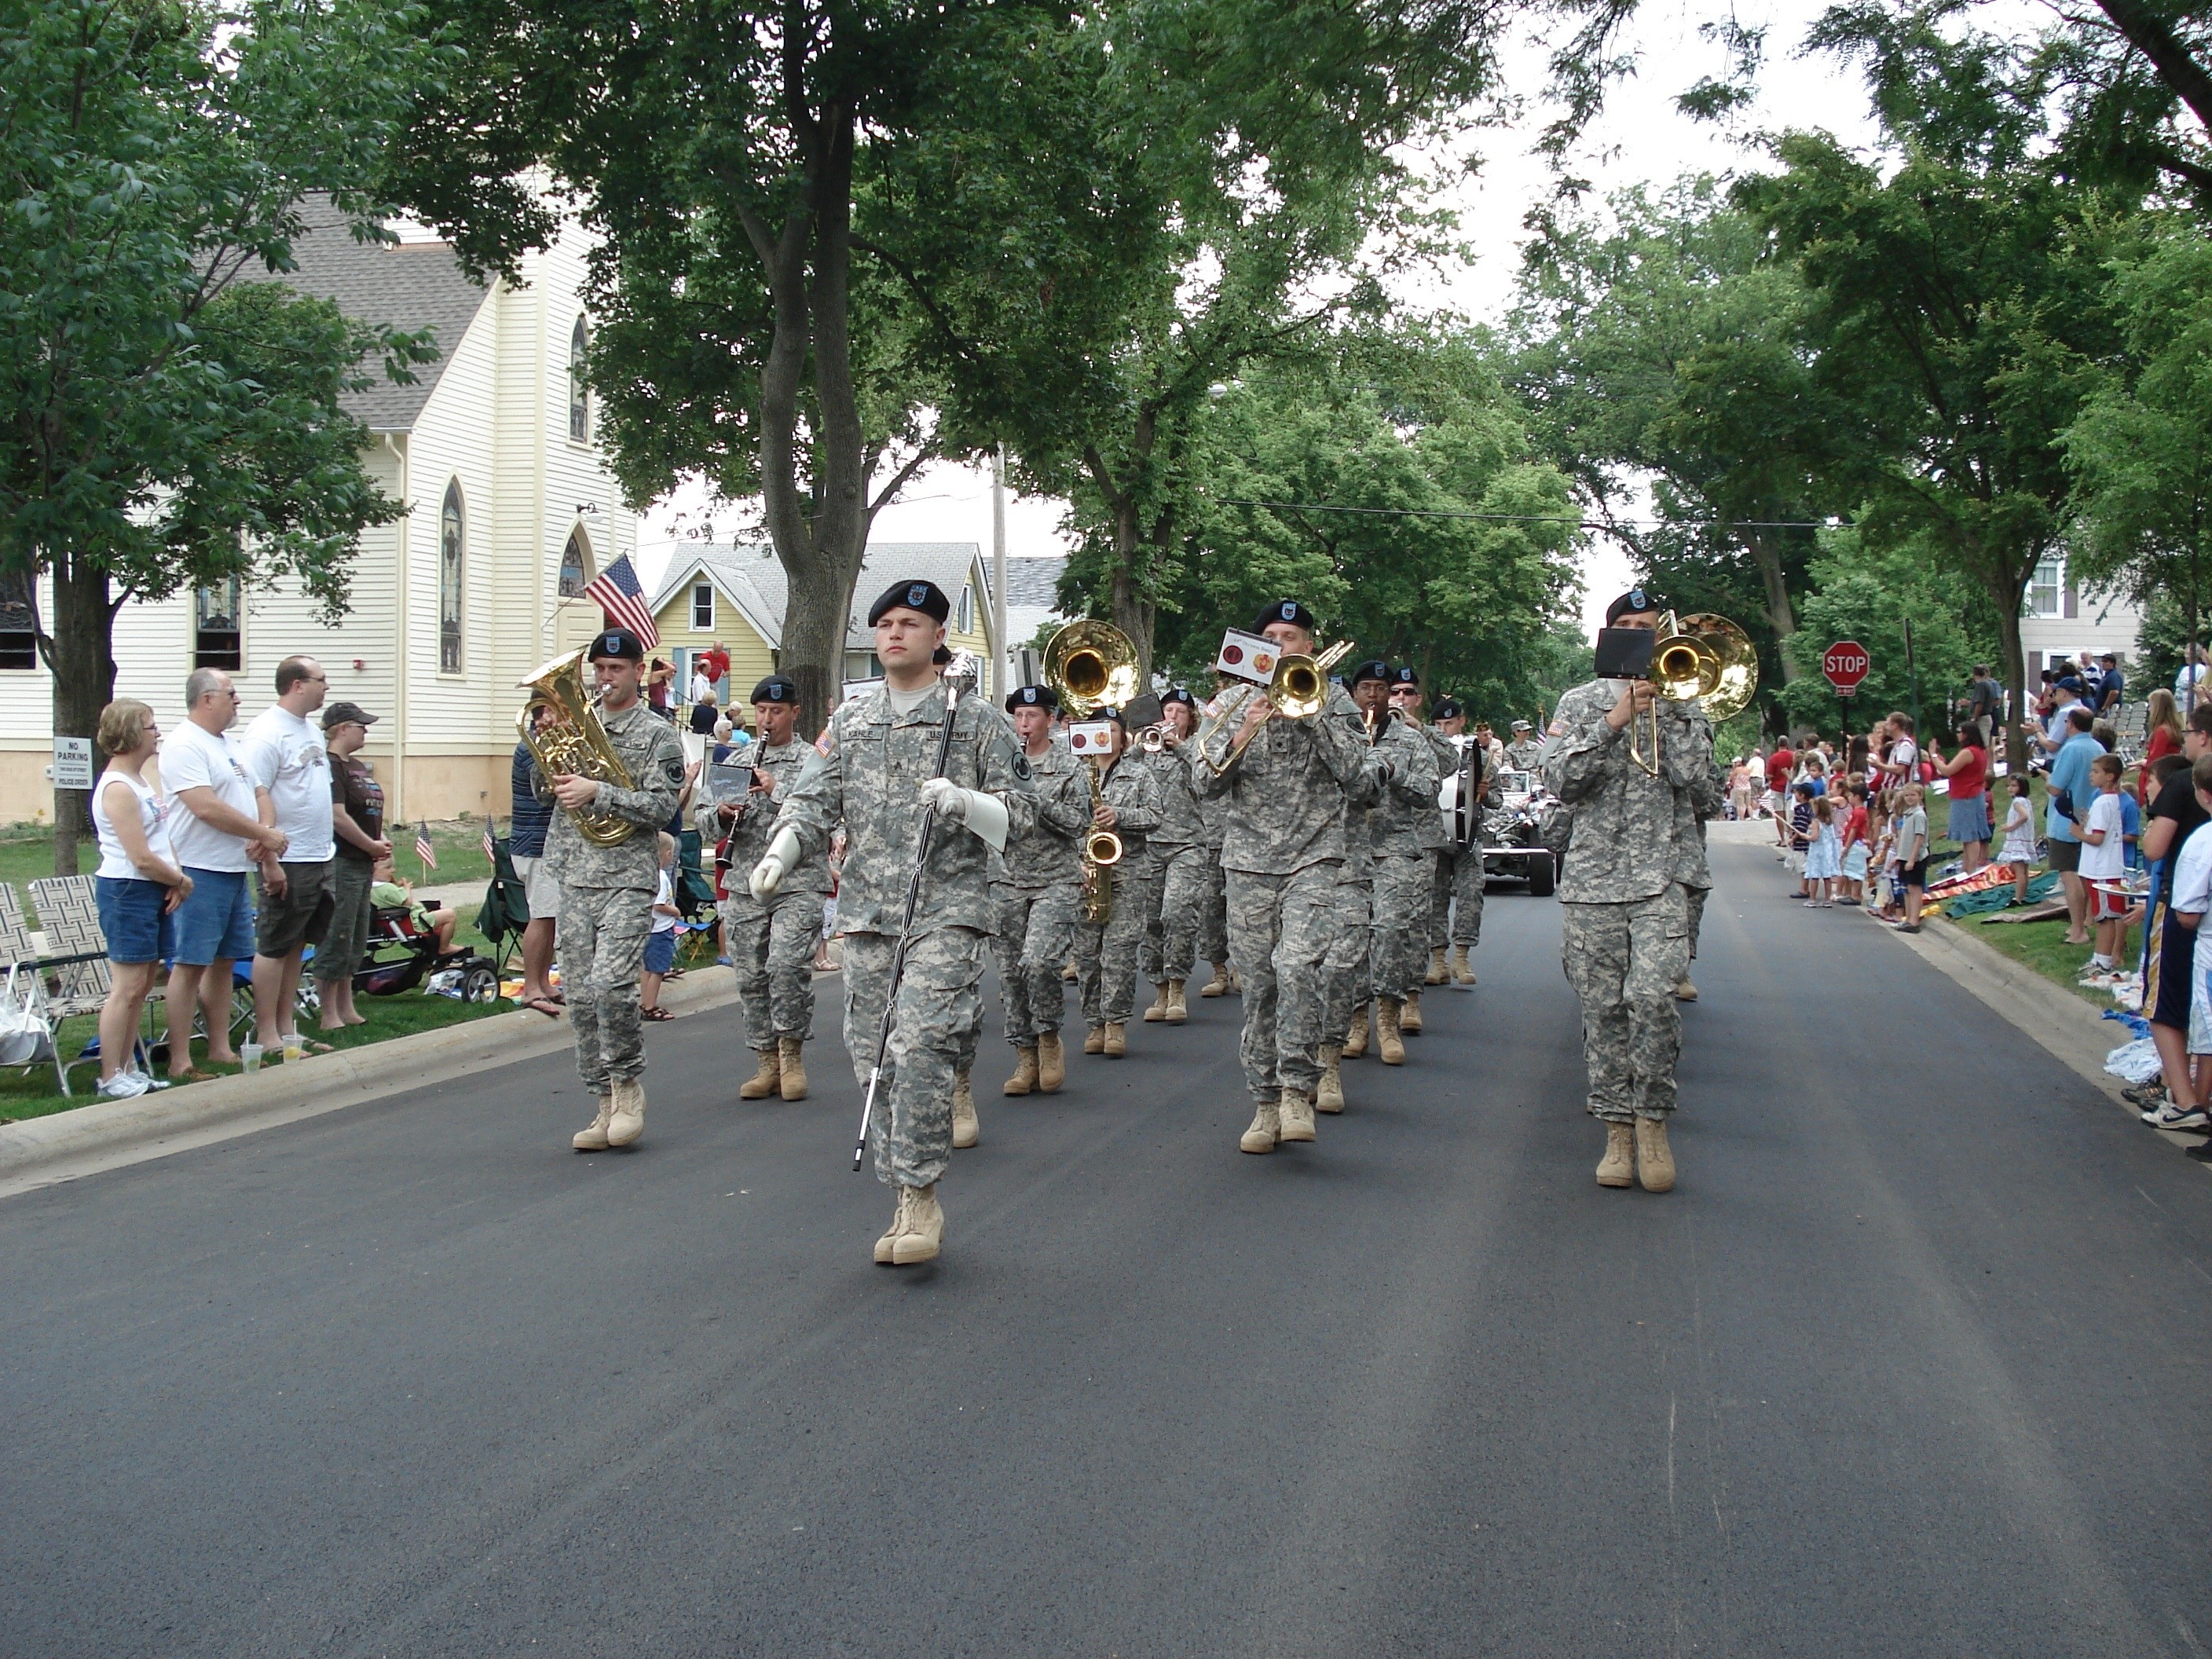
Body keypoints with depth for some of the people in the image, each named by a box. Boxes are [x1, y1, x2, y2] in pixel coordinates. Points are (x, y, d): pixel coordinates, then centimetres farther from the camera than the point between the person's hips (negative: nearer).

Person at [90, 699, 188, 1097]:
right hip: (126, 891, -9)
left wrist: (175, 880, 2)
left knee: (142, 985, 11)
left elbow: (161, 838, 18)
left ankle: (127, 1070, 18)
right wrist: (182, 880, -4)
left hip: (155, 891, 9)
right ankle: (111, 1079, -1)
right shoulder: (118, 788, -15)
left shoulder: (140, 780, 15)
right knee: (128, 987, -7)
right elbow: (142, 859, -19)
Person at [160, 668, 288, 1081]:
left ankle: (220, 1049, 21)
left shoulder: (229, 744, 17)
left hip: (235, 870, 9)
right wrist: (265, 834, -16)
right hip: (200, 872, -9)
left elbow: (260, 793, 19)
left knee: (223, 962, 13)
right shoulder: (184, 745, -12)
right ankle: (179, 1062, -4)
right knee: (190, 965, -6)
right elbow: (206, 807, -22)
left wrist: (265, 834, -3)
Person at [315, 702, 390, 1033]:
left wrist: (380, 841, 6)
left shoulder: (358, 766, 16)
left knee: (356, 941, 14)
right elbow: (338, 817, -21)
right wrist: (371, 845, -11)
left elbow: (372, 809, 24)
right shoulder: (330, 766, -14)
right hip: (340, 864, -10)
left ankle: (347, 1009, 22)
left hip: (362, 865, 10)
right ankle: (329, 1016, 0)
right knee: (336, 940, -5)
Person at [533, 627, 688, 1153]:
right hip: (574, 877, 5)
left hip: (628, 878, -5)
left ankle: (628, 1082, 2)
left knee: (611, 983, -19)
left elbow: (662, 807, -8)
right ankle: (606, 1103, 13)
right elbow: (543, 791, 13)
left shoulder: (657, 735, 2)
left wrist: (597, 793, -18)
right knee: (580, 995, 4)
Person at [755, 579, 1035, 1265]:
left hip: (946, 908, -4)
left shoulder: (977, 720, 4)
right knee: (876, 1058, 5)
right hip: (866, 911, 5)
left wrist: (964, 801, -17)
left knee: (920, 1046, -19)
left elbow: (1020, 813, 2)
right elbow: (815, 801, 12)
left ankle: (922, 1194, -8)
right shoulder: (849, 721, 15)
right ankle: (907, 1206, 16)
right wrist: (781, 850, -7)